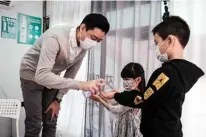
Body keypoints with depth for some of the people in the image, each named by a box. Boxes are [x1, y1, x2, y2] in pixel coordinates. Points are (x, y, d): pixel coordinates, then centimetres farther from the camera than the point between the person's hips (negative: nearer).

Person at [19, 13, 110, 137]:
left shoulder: (84, 45, -14)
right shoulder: (56, 38, -36)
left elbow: (70, 74, -1)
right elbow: (42, 76, -45)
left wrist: (58, 99, -1)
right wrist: (81, 85, -50)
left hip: (52, 77, 6)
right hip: (32, 75, -6)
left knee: (51, 123, 7)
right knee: (35, 125, -6)